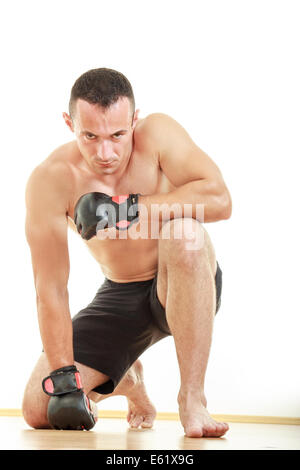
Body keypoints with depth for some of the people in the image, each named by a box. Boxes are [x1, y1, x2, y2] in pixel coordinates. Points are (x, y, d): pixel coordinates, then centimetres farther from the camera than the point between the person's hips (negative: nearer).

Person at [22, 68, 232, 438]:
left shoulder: (158, 133, -20)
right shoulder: (49, 181, -19)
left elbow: (220, 199, -33)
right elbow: (50, 289, -18)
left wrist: (123, 209, -34)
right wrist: (63, 378, -21)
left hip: (187, 288, -2)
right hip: (120, 298, 2)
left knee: (184, 233, -38)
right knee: (39, 411, -9)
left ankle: (192, 397, -27)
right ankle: (129, 383, 25)